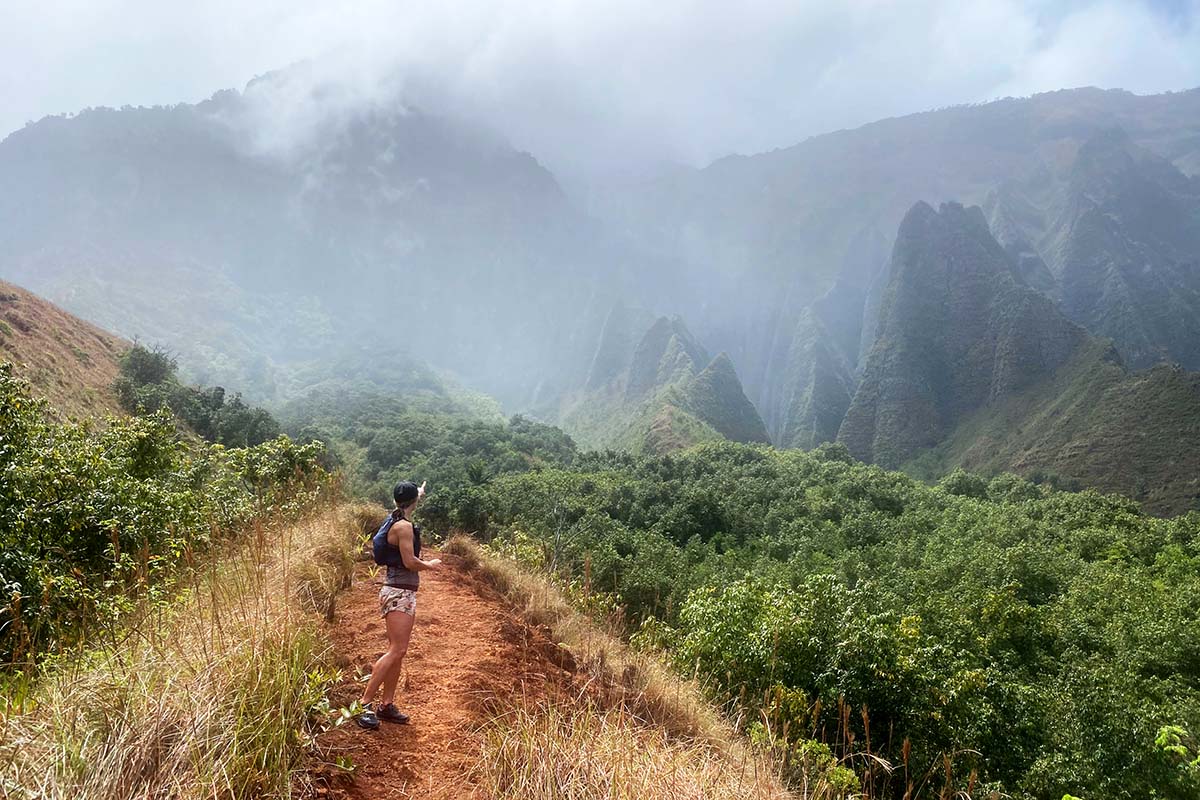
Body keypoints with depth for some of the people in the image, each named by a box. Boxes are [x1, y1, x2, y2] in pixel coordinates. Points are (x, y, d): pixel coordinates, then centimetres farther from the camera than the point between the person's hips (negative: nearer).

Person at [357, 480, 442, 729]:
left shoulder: (399, 520, 12)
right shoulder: (403, 526, -16)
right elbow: (409, 561, -20)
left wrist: (419, 495, 53)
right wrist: (430, 565, -2)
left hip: (405, 594, 10)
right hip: (398, 594, -10)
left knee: (398, 651, 10)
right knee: (396, 651, -13)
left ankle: (387, 704, 14)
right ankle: (365, 704, -11)